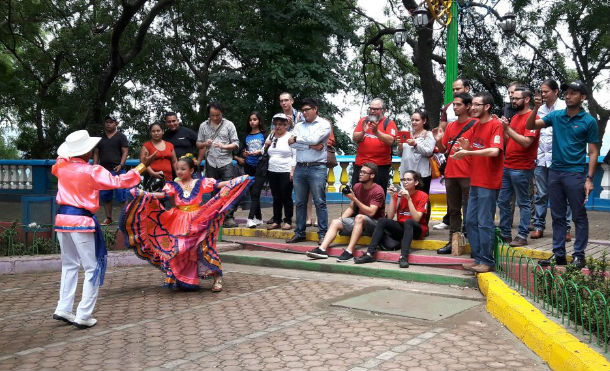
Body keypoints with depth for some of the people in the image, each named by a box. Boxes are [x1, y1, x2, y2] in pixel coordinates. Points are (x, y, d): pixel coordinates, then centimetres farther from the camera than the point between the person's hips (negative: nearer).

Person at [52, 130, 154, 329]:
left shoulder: (62, 166, 6)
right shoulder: (93, 171, -12)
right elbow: (119, 182, -13)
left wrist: (65, 155, 43)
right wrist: (142, 165, -7)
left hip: (62, 219, 7)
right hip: (82, 221, -7)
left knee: (69, 265, 20)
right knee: (92, 268, 2)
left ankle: (63, 309, 17)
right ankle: (83, 316, 0)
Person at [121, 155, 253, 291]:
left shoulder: (200, 183, 3)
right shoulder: (174, 185, 7)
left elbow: (219, 184, 0)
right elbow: (162, 194, -7)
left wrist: (240, 180, -7)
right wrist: (144, 194, -22)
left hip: (198, 221, -2)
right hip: (179, 223, 2)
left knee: (204, 247, -7)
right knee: (178, 250, 1)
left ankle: (217, 278, 3)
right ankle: (179, 279, 18)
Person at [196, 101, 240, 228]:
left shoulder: (228, 125, 2)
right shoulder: (203, 126, 10)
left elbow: (236, 144, 0)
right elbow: (198, 144, 14)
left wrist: (224, 146, -18)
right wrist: (204, 144, -9)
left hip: (226, 163, -3)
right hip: (211, 164, 3)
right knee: (213, 192, 9)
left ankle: (229, 217, -5)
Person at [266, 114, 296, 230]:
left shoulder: (290, 137, -3)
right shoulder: (271, 137, 15)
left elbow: (295, 156, -7)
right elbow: (266, 153, 23)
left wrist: (292, 171, -14)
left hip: (286, 172, -6)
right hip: (272, 172, 6)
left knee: (286, 197, -1)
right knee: (276, 198, 10)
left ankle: (288, 221, 7)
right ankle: (276, 221, 16)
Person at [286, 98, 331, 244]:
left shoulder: (324, 124, 3)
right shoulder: (299, 125, 16)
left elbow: (314, 139, -14)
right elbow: (291, 143, 0)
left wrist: (297, 139, -1)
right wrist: (311, 146, -9)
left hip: (317, 168, -5)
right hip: (300, 168, 5)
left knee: (320, 202, -4)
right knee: (300, 202, 8)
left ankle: (323, 234, 1)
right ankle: (299, 233, 16)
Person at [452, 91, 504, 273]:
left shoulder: (496, 125, -11)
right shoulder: (476, 126, 15)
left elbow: (494, 151, -25)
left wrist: (468, 152, -22)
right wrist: (466, 147, -2)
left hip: (488, 183, -9)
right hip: (475, 181, 9)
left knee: (484, 223, -4)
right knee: (470, 221, 11)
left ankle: (487, 261, 7)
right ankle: (478, 258, 21)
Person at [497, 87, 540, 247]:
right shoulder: (514, 117, 17)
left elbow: (526, 142, -20)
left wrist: (508, 128, -20)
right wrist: (503, 128, 2)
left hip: (521, 169, -8)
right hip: (507, 166, 8)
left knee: (523, 203, 1)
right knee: (503, 201, 10)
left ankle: (522, 236, 6)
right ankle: (505, 234, 19)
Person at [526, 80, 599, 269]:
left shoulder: (589, 121, -3)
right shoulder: (555, 116, 7)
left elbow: (593, 152, -3)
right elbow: (530, 126, 3)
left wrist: (589, 179, -10)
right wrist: (536, 108, -13)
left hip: (575, 174, -4)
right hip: (555, 172, 5)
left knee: (579, 216, 3)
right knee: (557, 216, 10)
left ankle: (579, 255, 11)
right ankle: (558, 254, 19)